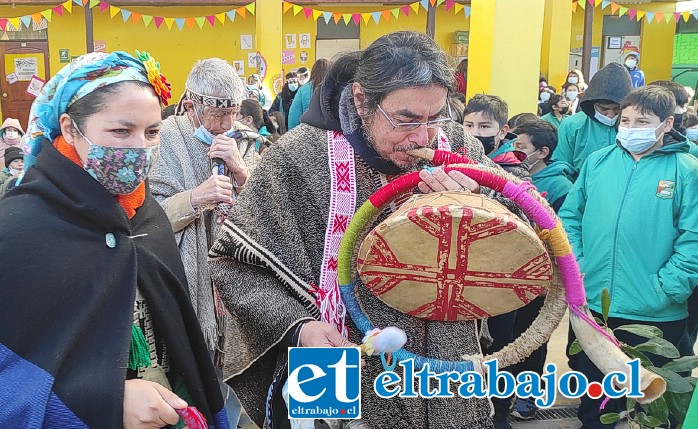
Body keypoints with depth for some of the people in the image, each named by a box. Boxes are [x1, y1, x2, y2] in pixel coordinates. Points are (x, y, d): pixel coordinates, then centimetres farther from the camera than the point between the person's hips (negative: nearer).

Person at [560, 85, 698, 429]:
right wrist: (574, 268, -4)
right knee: (592, 389, 20)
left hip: (656, 316, -3)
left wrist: (665, 290, -18)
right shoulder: (597, 161, 3)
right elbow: (569, 217, 6)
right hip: (591, 306, 3)